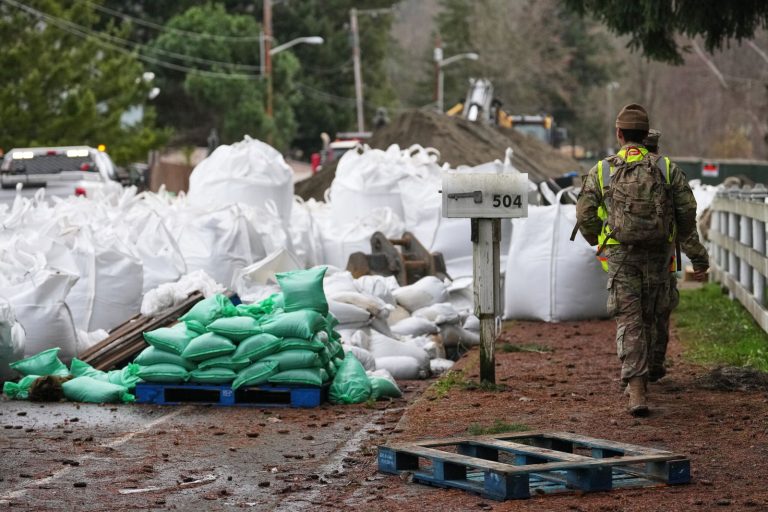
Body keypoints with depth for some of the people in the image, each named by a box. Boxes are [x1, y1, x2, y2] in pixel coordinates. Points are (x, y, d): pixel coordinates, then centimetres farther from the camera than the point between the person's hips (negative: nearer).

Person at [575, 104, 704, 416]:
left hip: (621, 254, -1)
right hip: (658, 253, 1)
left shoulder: (601, 171, 0)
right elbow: (687, 208, -3)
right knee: (648, 317, 19)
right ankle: (638, 376, 32)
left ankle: (637, 393, -16)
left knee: (629, 321, -3)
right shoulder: (666, 168, 1)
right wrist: (682, 237, 18)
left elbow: (585, 217, -1)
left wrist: (597, 243, 19)